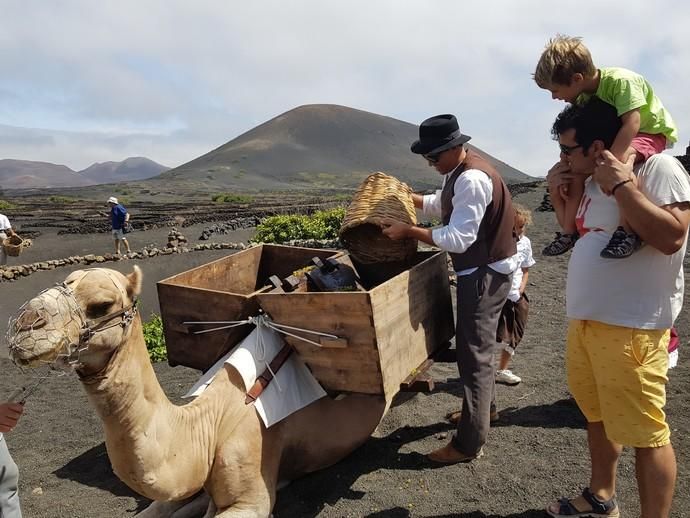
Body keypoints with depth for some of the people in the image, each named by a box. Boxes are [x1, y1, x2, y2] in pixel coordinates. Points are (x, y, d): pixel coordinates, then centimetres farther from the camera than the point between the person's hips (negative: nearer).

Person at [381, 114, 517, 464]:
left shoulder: (472, 179, -25)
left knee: (473, 353, -5)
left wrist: (408, 231, -26)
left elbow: (457, 238, -29)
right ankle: (483, 407, 44)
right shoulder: (459, 171, 8)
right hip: (479, 269, 11)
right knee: (477, 345, 23)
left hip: (484, 273, -11)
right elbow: (442, 204, 23)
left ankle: (469, 443, 6)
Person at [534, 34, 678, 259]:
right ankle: (569, 231, -2)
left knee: (622, 158, -39)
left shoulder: (620, 81, -29)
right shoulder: (581, 96, -7)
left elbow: (631, 123, -38)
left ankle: (627, 231, -41)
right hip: (613, 135, 8)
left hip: (652, 131, -8)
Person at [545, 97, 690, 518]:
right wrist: (558, 194, 12)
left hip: (630, 326, -9)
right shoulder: (594, 180, 15)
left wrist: (623, 185, -21)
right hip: (585, 319, 9)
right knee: (598, 415, 21)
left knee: (644, 432, 0)